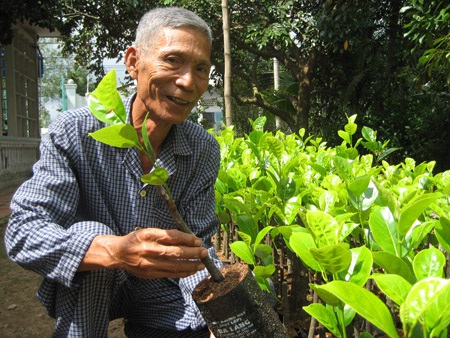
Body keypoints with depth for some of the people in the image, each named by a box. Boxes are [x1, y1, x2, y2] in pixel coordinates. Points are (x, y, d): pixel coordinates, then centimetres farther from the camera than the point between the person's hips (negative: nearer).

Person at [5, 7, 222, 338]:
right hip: (86, 299, -2)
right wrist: (115, 251, -43)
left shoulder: (205, 150, -9)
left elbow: (197, 245, -9)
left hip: (161, 296, 2)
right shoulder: (76, 132, -18)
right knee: (91, 234, -31)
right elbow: (22, 230, -24)